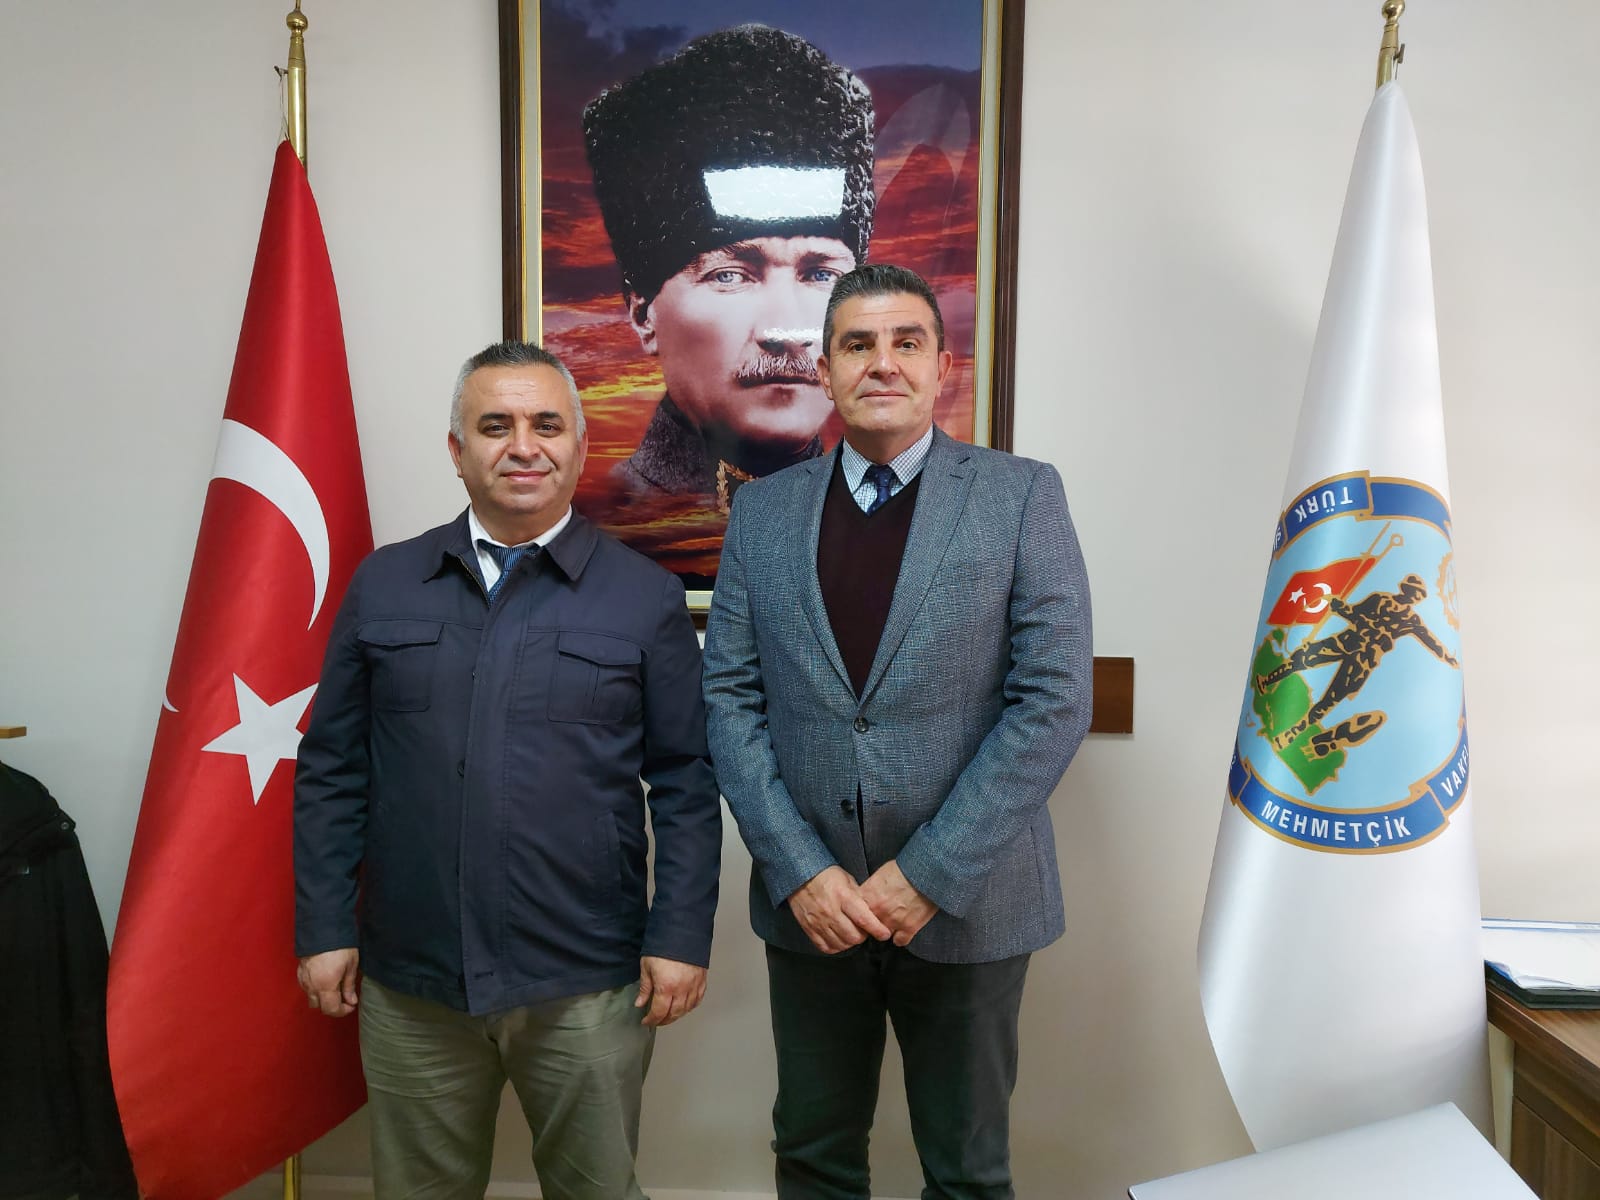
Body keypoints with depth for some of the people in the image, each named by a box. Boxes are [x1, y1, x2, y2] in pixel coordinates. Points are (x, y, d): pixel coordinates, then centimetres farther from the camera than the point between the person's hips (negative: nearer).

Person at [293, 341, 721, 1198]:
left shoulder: (646, 597, -2)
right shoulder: (383, 586, 3)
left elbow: (685, 783, -1)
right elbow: (331, 771, 6)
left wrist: (680, 936, -5)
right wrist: (324, 928, 3)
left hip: (587, 987, -1)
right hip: (409, 982, 2)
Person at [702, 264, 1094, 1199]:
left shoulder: (1023, 496, -5)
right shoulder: (764, 509, 4)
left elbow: (1054, 700, -10)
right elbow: (730, 697, 1)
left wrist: (930, 874, -14)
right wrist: (798, 870, -9)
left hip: (967, 903, -2)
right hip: (810, 905, 2)